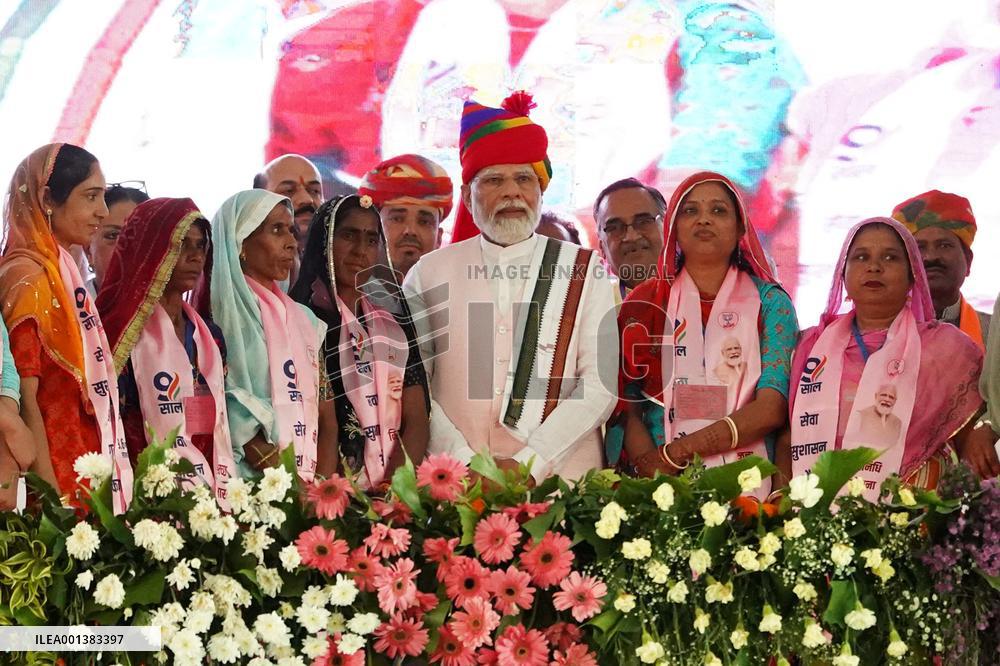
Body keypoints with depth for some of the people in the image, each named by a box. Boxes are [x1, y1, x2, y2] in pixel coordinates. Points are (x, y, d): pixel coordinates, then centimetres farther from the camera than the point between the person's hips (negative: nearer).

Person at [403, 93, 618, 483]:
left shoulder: (584, 273, 9)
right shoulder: (429, 275, 10)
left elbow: (600, 384, 0)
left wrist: (528, 462, -10)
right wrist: (465, 461, -9)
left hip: (562, 480, 0)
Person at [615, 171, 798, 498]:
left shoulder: (770, 302, 9)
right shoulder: (644, 302, 12)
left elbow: (771, 409, -3)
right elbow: (626, 406, 5)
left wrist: (676, 453, -11)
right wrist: (649, 465, -15)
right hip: (658, 484, 1)